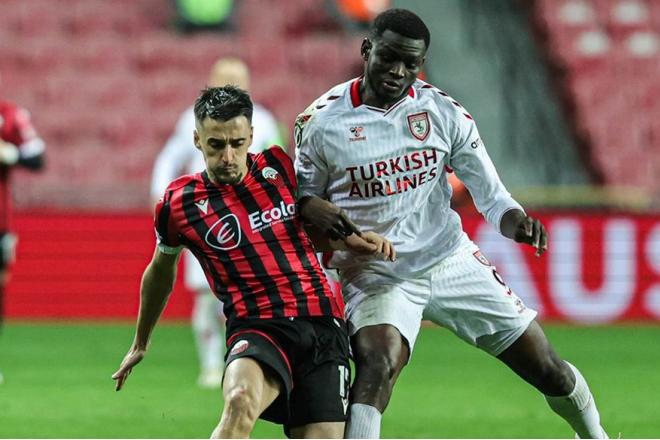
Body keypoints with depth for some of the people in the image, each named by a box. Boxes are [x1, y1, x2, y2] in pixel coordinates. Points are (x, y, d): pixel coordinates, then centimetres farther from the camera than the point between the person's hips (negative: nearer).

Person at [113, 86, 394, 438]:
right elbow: (160, 272, 21)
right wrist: (140, 344, 33)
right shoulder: (179, 203, 1)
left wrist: (348, 239, 7)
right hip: (256, 326, -3)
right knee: (241, 401, -36)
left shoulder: (279, 167, 8)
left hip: (322, 323, 3)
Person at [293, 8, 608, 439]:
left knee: (547, 368, 7)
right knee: (378, 362, -34)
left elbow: (492, 196, 0)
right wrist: (318, 211, -21)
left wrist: (517, 223, -23)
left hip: (450, 261, 3)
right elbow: (304, 194, 4)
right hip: (375, 273, -3)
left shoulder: (444, 112, -3)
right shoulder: (321, 123, -8)